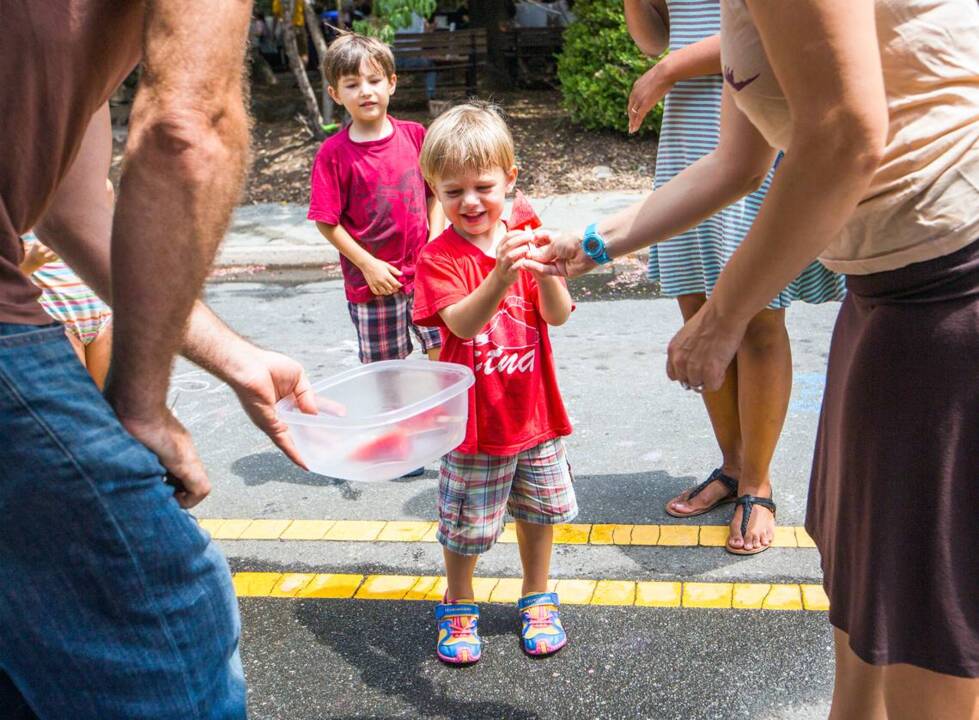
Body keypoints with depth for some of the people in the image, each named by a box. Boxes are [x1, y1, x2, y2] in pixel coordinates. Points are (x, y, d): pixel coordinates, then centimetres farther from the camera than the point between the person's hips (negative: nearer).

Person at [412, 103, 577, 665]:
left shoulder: (525, 239, -1)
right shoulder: (439, 257, -13)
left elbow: (558, 315, -13)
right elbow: (462, 323, -29)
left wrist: (544, 273, -34)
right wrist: (502, 274, -45)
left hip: (534, 409, 4)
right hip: (475, 417, -4)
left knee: (539, 511, 17)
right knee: (467, 524, 9)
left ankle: (538, 598, 39)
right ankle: (458, 606, 33)